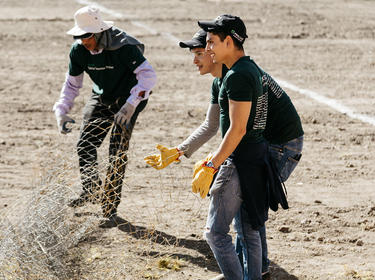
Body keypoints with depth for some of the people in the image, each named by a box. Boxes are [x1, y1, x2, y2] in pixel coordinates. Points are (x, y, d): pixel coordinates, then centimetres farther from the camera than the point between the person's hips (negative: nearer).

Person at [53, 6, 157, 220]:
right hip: (101, 98, 5)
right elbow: (72, 84, 3)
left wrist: (130, 105, -39)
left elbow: (149, 75, -30)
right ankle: (91, 192, 15)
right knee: (85, 145, -6)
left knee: (118, 152, -11)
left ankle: (110, 207, -2)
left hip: (128, 99, -5)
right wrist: (61, 112, -11)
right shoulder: (79, 51, -10)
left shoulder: (123, 47, -28)